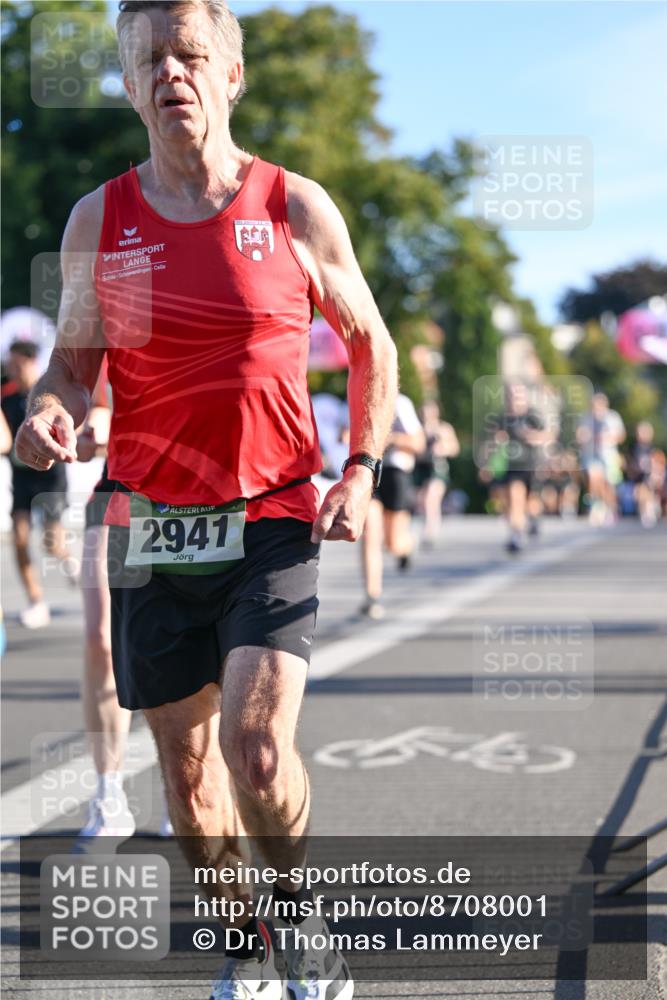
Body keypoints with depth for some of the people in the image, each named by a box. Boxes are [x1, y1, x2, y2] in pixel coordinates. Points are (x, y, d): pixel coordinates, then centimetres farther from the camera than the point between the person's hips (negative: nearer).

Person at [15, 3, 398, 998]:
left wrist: (361, 471, 0)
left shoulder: (296, 208, -1)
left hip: (271, 522, -2)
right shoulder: (97, 221, 3)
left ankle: (299, 897, 15)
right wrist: (49, 413, -11)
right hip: (150, 531, 3)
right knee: (187, 770, 8)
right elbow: (74, 361, 12)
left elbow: (370, 344, 10)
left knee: (258, 754, -17)